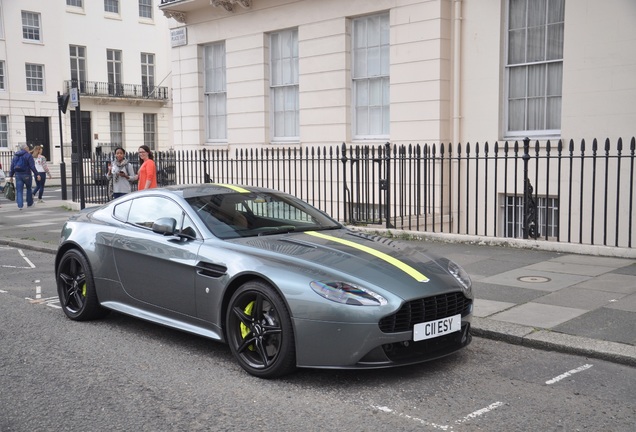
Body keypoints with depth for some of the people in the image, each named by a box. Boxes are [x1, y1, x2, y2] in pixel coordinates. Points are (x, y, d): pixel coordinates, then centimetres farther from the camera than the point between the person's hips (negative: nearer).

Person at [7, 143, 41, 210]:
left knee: (19, 190, 2)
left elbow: (12, 166, 11)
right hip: (26, 175, -4)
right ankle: (29, 203, 22)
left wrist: (11, 176, 15)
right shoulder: (28, 155, -8)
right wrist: (37, 174, -12)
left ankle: (20, 205, -8)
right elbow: (32, 166, -14)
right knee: (29, 189, 15)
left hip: (18, 175, 4)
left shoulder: (15, 155, 10)